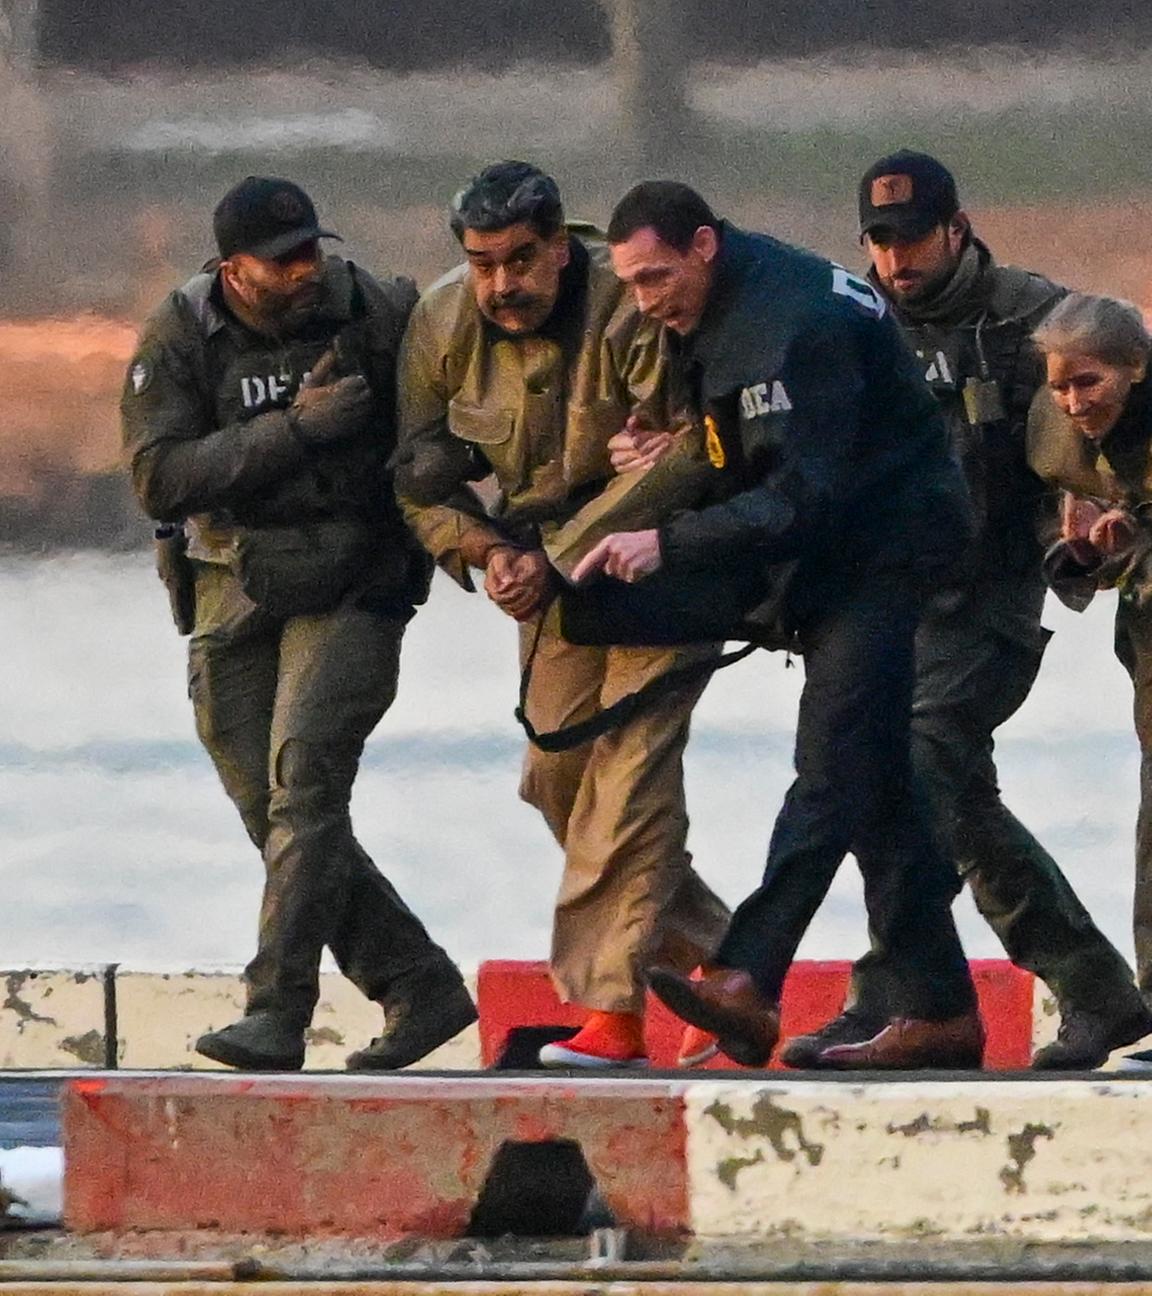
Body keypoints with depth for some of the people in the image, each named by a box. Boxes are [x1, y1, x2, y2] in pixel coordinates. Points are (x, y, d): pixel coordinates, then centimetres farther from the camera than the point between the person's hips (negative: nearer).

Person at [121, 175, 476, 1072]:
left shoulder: (380, 315, -5)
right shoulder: (179, 340, -4)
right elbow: (161, 478, -16)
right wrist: (296, 427, -23)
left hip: (353, 586, -3)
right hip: (235, 593, 3)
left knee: (304, 774, -20)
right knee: (276, 815, 4)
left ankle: (277, 1014, -24)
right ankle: (421, 988, 17)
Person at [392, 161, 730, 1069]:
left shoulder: (633, 310, -25)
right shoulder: (442, 324, -6)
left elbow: (684, 455, -28)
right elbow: (421, 474, 3)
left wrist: (557, 556, -28)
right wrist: (484, 550, -16)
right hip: (550, 563, 7)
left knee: (629, 758, -18)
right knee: (560, 772, 4)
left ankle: (610, 1003, -20)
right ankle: (710, 952, 19)